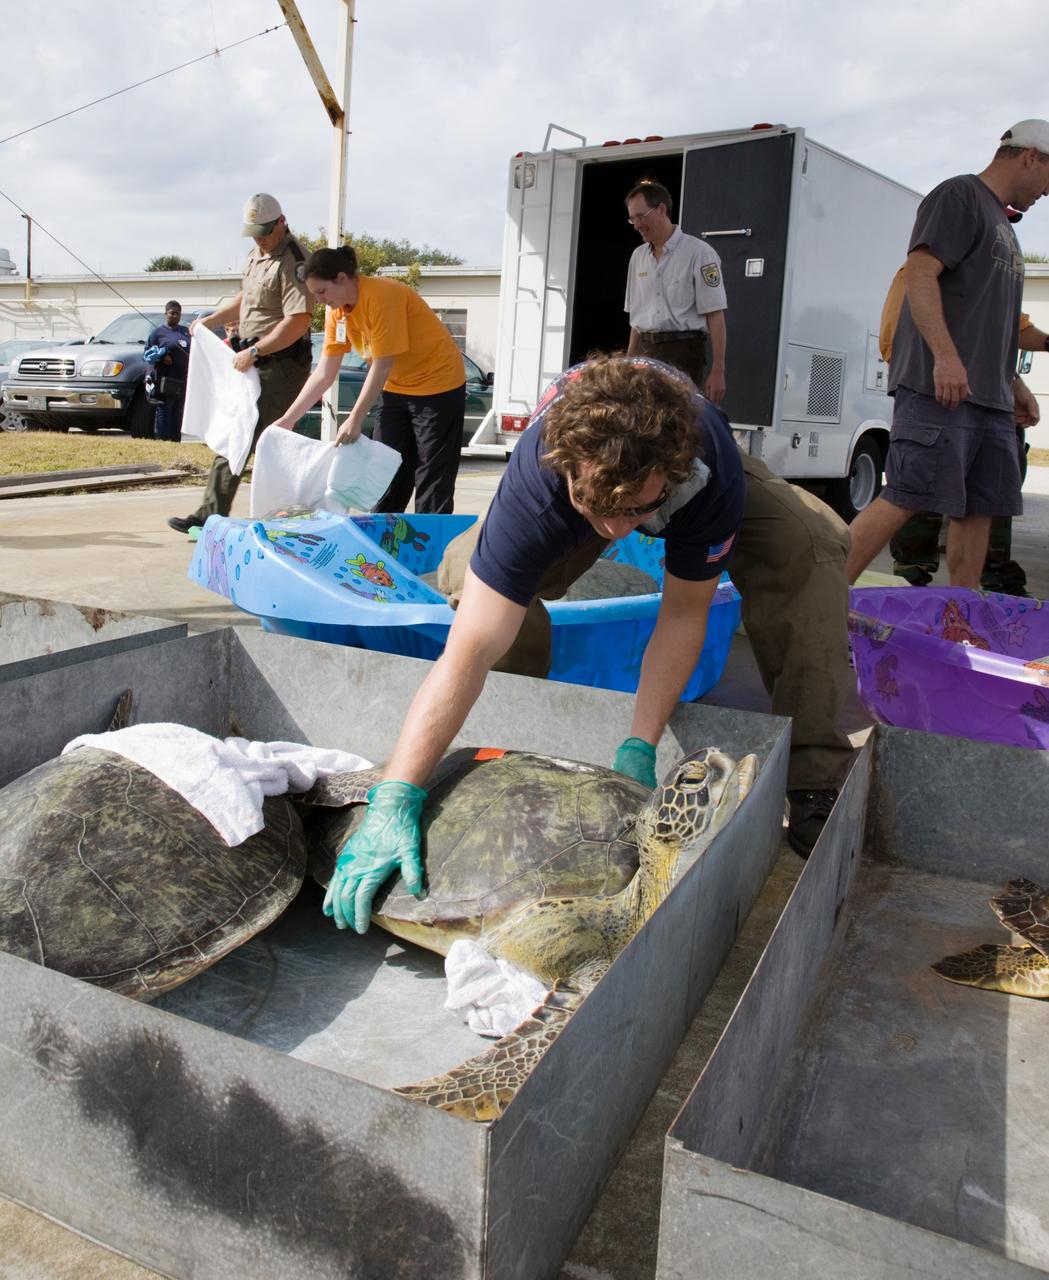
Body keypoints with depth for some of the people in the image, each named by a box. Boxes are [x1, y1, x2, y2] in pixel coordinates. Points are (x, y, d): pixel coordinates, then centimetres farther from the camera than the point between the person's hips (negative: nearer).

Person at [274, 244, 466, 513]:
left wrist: (355, 419, -24)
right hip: (397, 388, 8)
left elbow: (382, 364, -24)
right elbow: (323, 375, 0)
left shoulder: (382, 296, -24)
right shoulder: (337, 311, -1)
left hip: (438, 386, -8)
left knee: (432, 481, -7)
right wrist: (287, 419, -5)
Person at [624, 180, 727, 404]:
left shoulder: (698, 253, -4)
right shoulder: (638, 256, 15)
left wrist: (718, 371, -14)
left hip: (683, 352, -5)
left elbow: (715, 316, -8)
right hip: (647, 352, 6)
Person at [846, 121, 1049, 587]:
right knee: (904, 499, -16)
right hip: (939, 387, -9)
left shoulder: (1002, 223, 28)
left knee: (978, 510, 6)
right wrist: (945, 356, -24)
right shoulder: (959, 195, 0)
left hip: (989, 395, 9)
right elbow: (920, 274, -14)